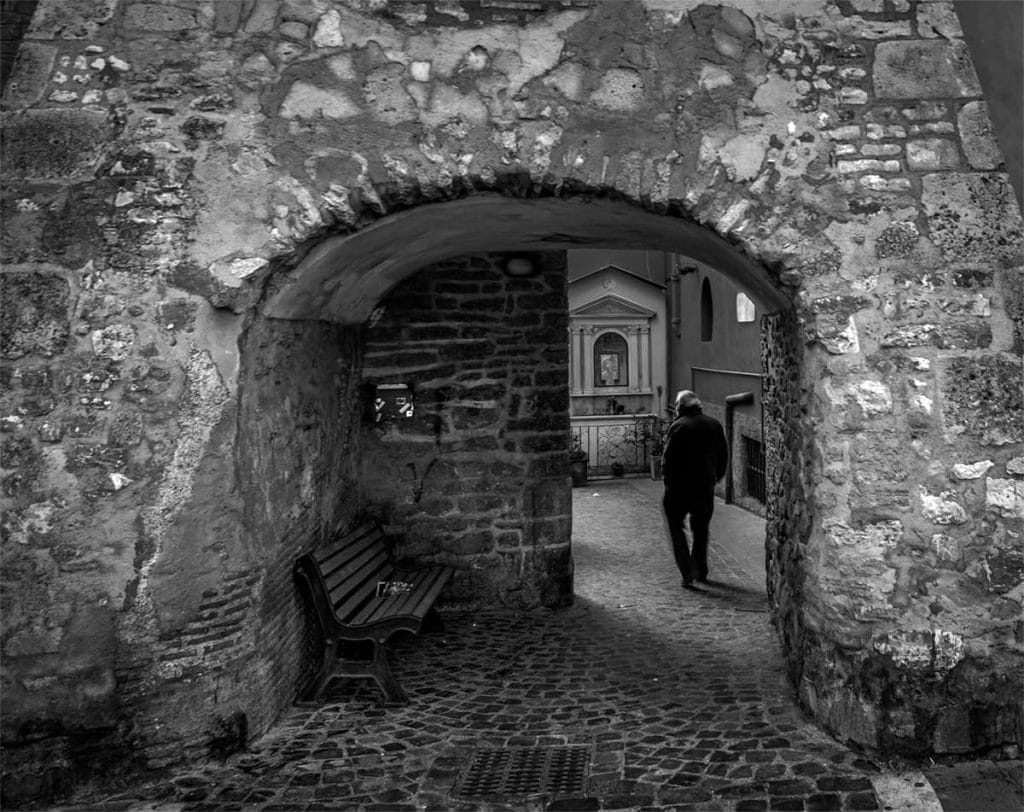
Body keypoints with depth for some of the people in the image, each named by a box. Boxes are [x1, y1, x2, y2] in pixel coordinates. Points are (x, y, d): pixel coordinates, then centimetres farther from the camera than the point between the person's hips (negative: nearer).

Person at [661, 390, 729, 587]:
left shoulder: (678, 427, -13)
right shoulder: (714, 425, 4)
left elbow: (667, 459, -14)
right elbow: (723, 457, 9)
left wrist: (668, 482, -1)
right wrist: (715, 478, 17)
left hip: (680, 487, -5)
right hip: (706, 486, 5)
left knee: (676, 528, 6)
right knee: (701, 528, 19)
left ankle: (688, 571, -5)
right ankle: (701, 571, 25)